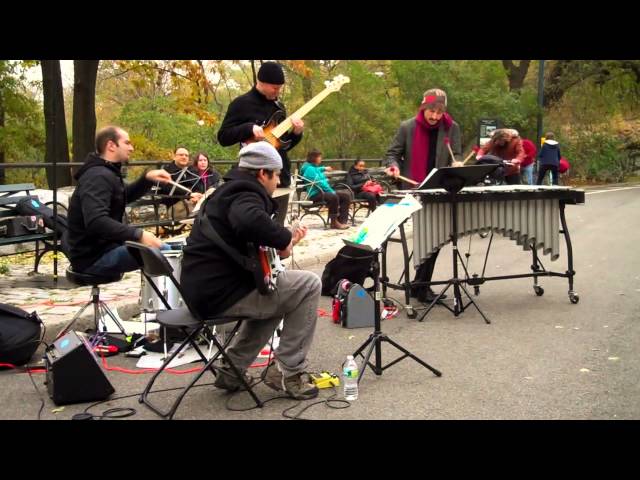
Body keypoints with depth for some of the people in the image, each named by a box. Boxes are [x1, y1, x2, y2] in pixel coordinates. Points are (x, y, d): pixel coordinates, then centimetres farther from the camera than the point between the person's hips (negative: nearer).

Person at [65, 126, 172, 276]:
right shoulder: (99, 176, -20)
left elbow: (126, 195, 30)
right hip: (93, 257, -11)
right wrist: (138, 234, -38)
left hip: (103, 247, 11)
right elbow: (96, 222, -35)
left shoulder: (105, 172, 14)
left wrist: (147, 178, 11)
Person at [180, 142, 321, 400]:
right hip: (220, 293, -10)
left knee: (275, 293, 30)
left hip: (201, 289, 10)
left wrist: (285, 239, 18)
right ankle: (288, 372, 1)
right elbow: (251, 221, -37)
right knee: (309, 285, -5)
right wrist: (284, 238, -21)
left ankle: (233, 371, 24)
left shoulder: (229, 190, 21)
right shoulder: (245, 193, -12)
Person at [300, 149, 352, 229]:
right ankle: (334, 222, -24)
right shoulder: (309, 169, -13)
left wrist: (324, 168, 46)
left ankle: (342, 221, -8)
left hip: (324, 191, 11)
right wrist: (332, 191, -18)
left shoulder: (315, 167, 17)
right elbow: (319, 182, -20)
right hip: (315, 194, -11)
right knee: (333, 197, -37)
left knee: (346, 195, 1)